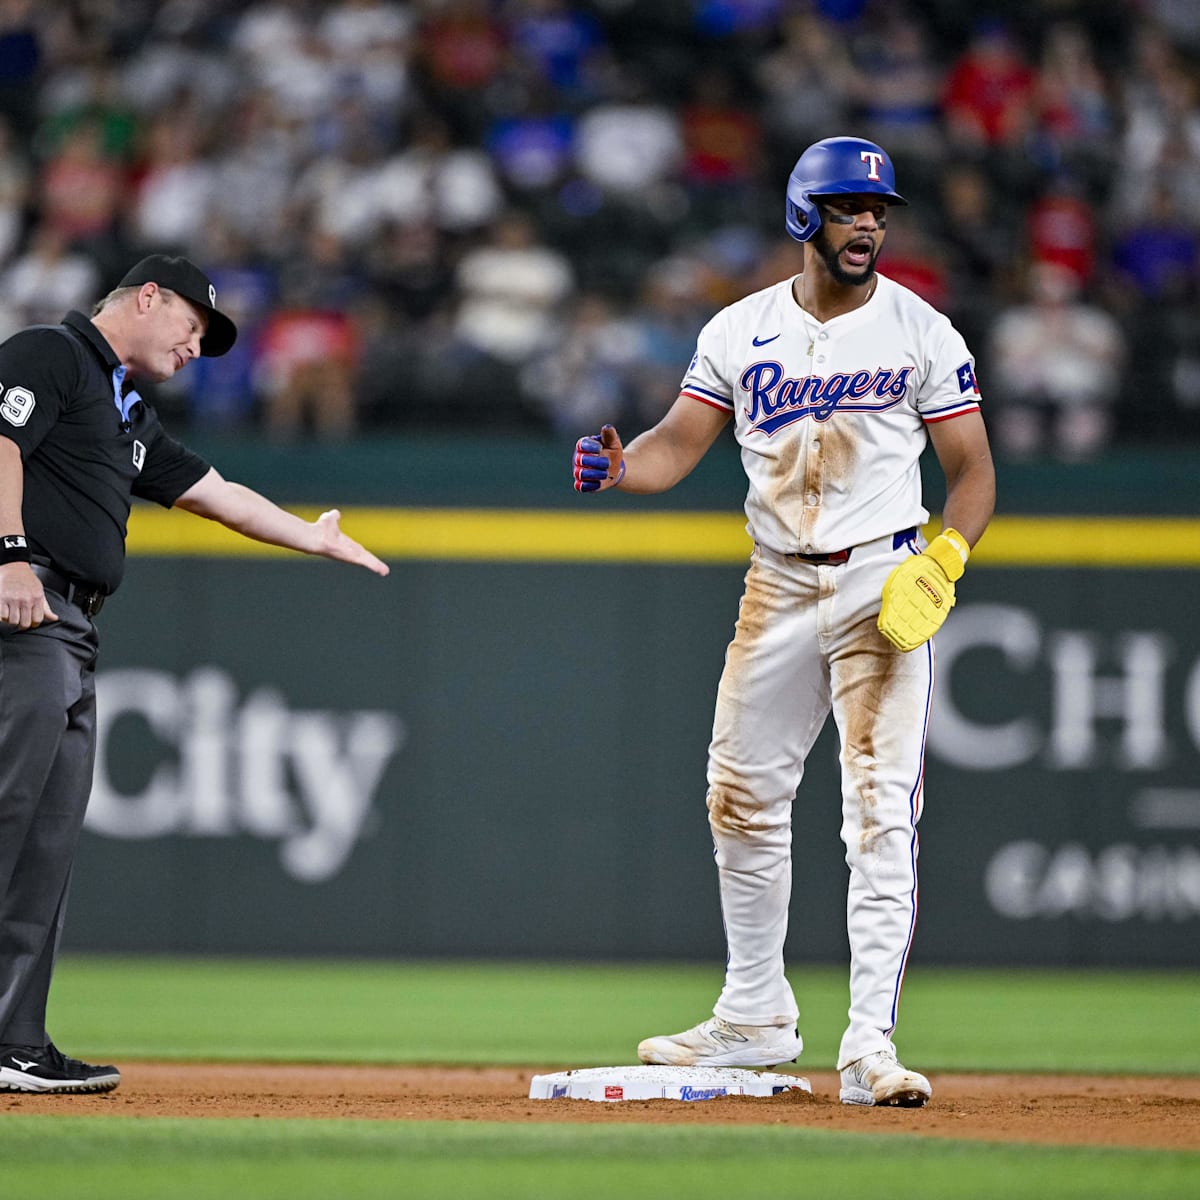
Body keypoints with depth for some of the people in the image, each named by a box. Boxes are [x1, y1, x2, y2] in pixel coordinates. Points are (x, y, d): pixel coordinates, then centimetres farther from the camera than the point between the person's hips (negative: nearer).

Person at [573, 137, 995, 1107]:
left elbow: (972, 468, -1)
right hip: (778, 585, 4)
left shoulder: (922, 332, -2)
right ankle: (756, 1017, 25)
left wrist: (944, 560, -18)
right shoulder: (741, 331, 6)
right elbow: (678, 445, 3)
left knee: (881, 813, -12)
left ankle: (870, 1046, -15)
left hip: (883, 583, -4)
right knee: (742, 798, 9)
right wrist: (620, 467, -19)